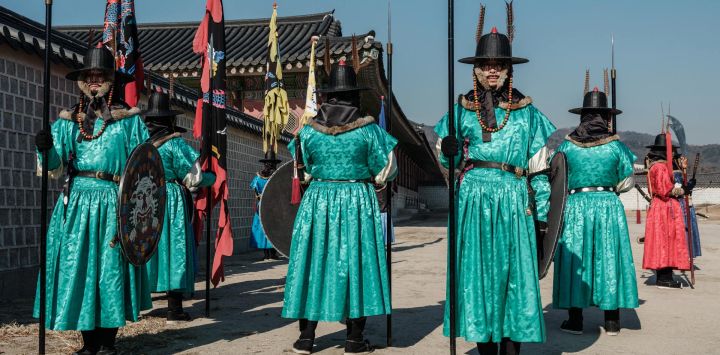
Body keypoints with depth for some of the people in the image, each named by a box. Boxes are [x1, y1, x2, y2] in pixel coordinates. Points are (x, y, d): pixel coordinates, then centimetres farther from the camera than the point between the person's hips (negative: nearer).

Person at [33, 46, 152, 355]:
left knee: (111, 269, 0)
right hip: (76, 200, 3)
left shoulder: (128, 120, 4)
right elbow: (54, 168, 9)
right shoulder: (68, 120, 12)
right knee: (77, 268, 4)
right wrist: (45, 148, -11)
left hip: (112, 202, -3)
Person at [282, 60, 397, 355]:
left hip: (318, 201, 2)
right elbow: (385, 171, 1)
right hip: (358, 203, -2)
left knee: (314, 262, 9)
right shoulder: (368, 130, -7)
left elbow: (303, 171, 10)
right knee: (356, 263, 6)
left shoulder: (309, 130, -1)